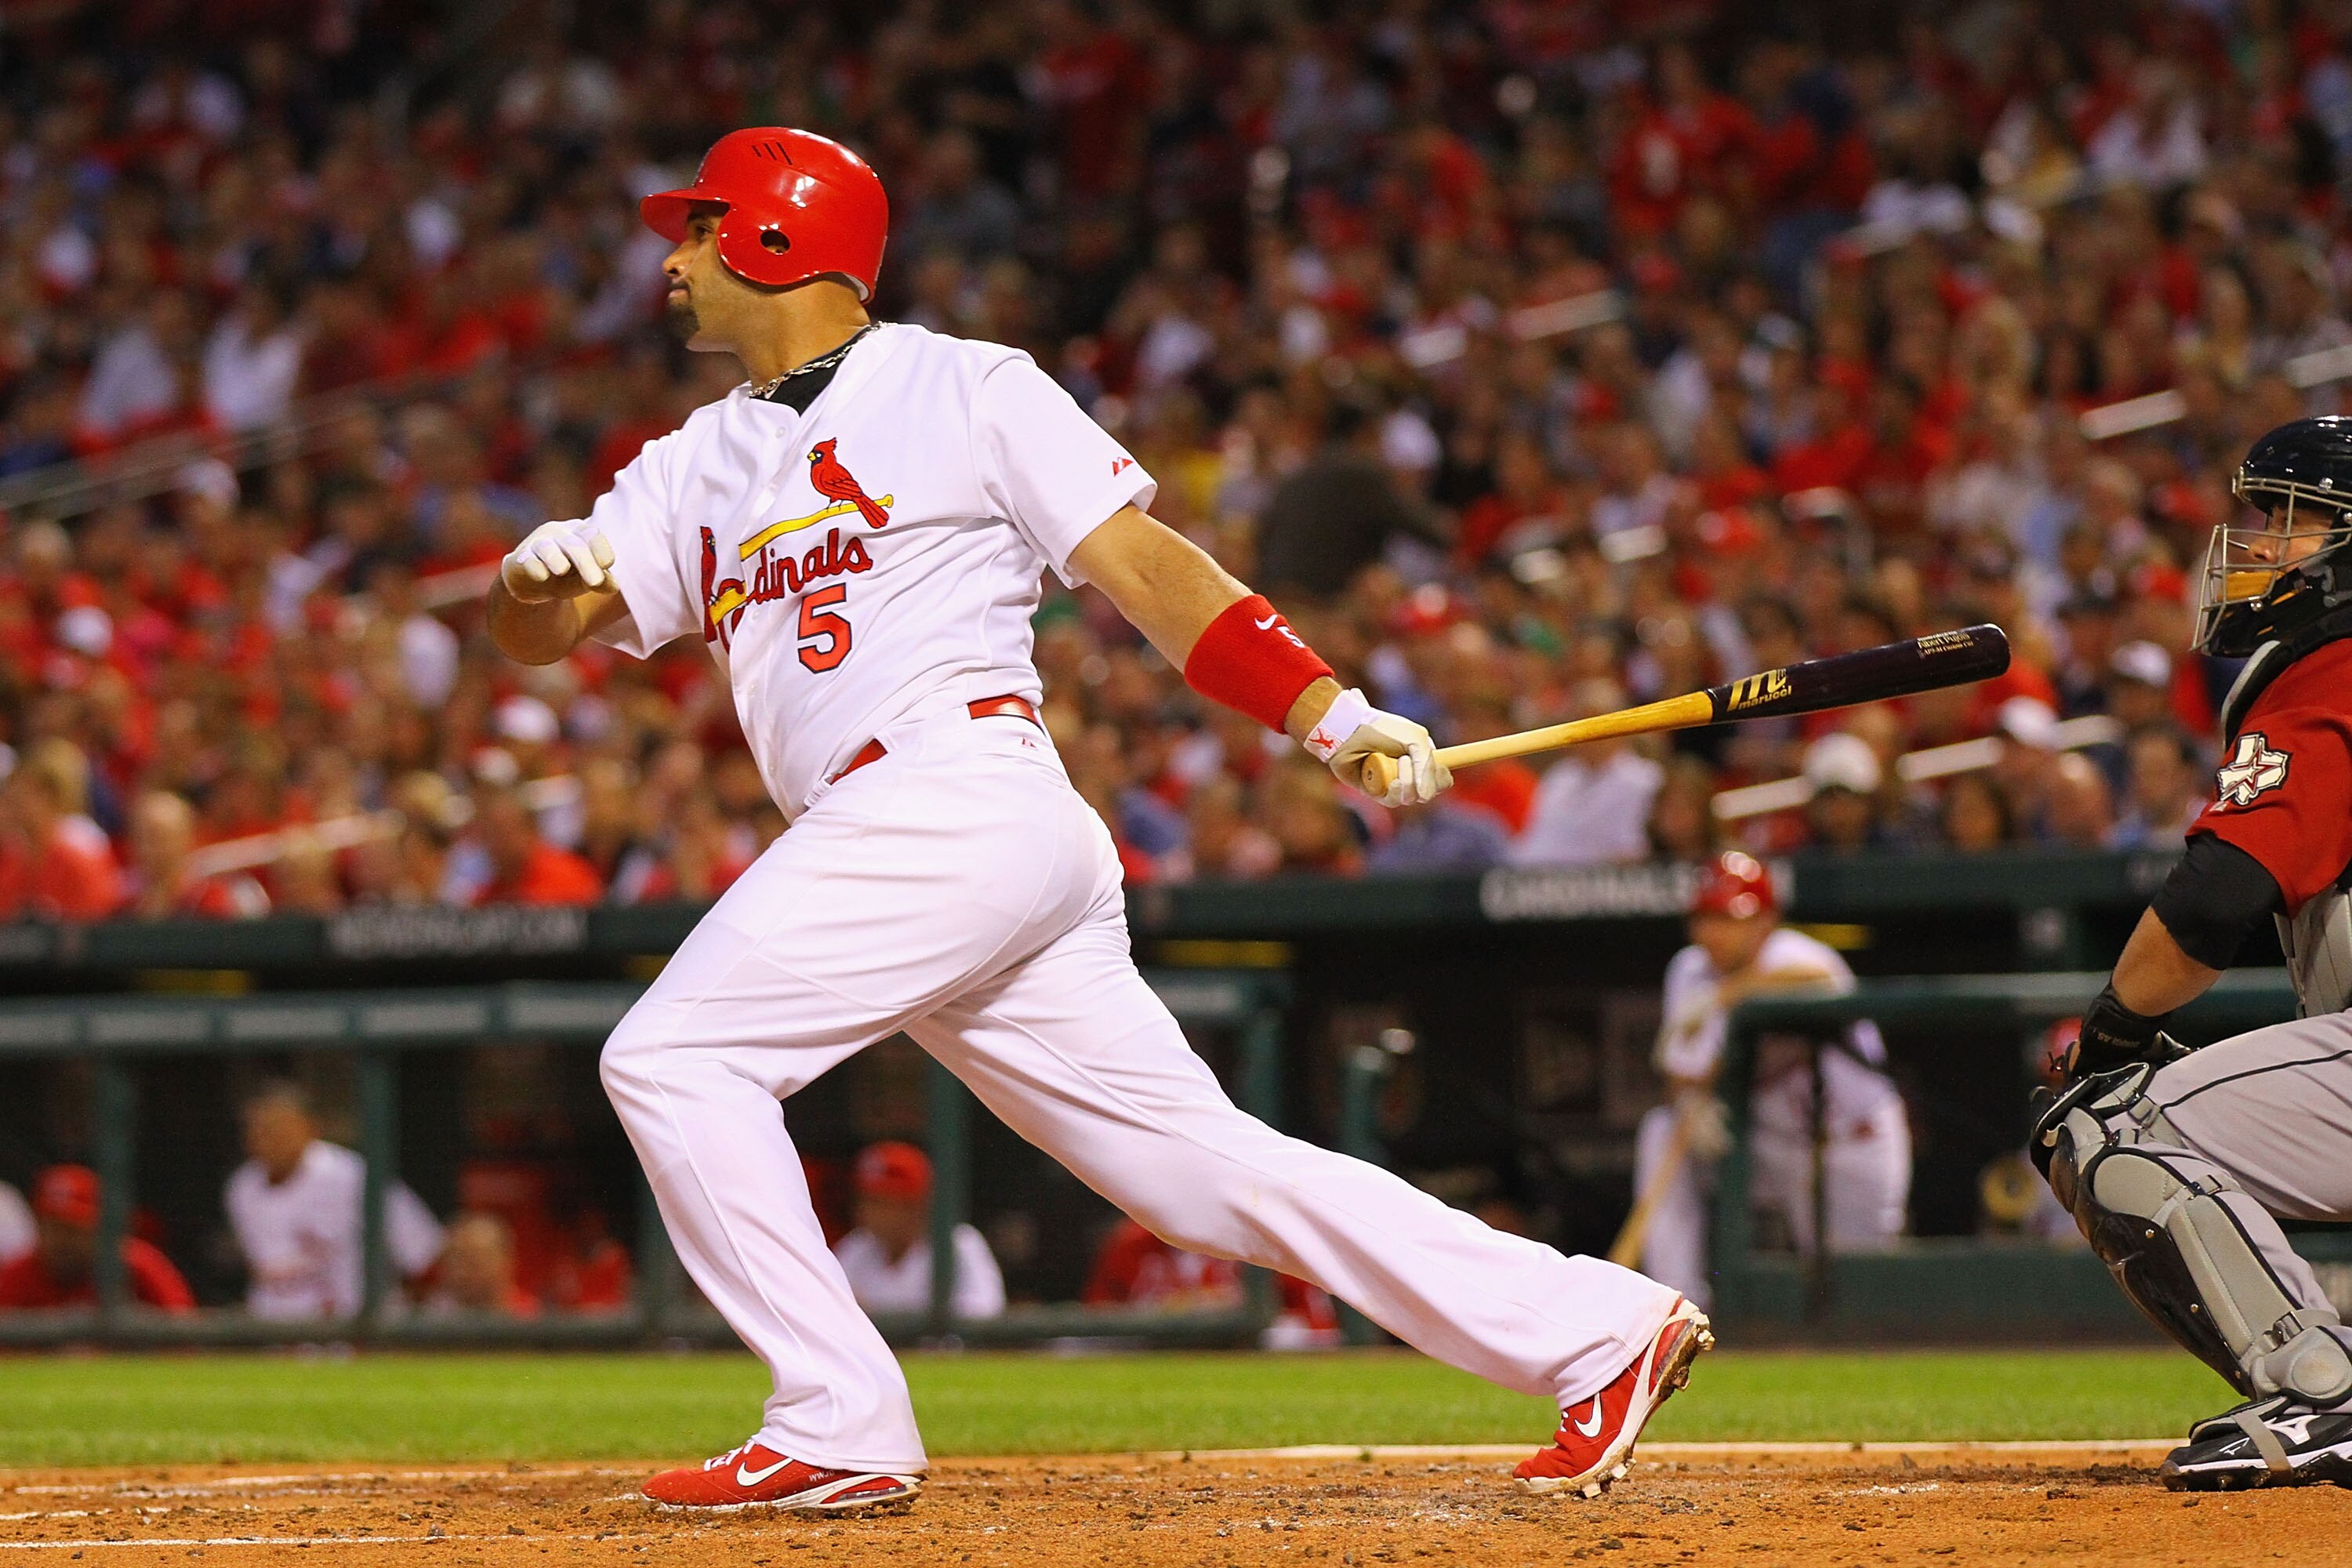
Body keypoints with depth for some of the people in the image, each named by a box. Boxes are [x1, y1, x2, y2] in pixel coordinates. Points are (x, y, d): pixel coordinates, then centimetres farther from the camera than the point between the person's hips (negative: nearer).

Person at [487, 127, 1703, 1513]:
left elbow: (1142, 563, -1)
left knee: (672, 1055, -13)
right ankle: (1595, 1332, 3)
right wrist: (542, 574, -7)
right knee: (1204, 1159, 3)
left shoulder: (964, 387, 4)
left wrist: (1334, 715, -11)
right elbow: (537, 633, 19)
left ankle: (839, 1425, -12)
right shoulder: (698, 467, 24)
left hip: (963, 796, -7)